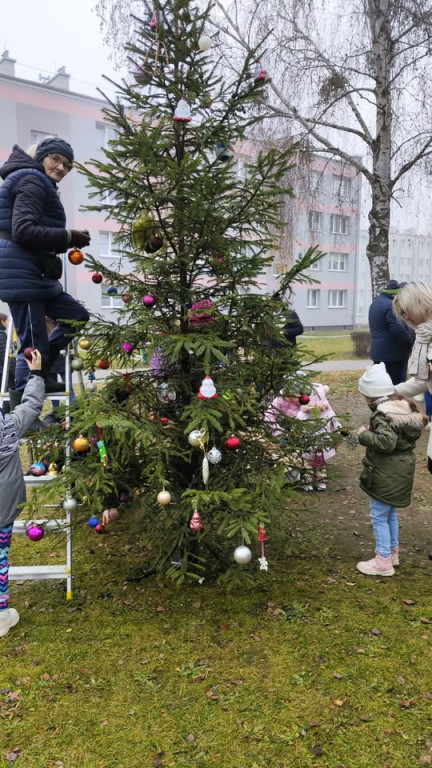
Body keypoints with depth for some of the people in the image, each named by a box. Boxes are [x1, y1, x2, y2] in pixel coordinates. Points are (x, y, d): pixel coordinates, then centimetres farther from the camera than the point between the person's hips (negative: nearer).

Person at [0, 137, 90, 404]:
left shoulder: (41, 185, 25)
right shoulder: (32, 181, -8)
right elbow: (23, 231, -21)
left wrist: (66, 243, 10)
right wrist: (68, 237, -16)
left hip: (34, 273, 10)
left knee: (78, 317, 15)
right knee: (34, 345, -7)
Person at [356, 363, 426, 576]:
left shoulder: (383, 414, -23)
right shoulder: (403, 406, 5)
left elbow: (387, 442, -32)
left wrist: (365, 435, -19)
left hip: (386, 474, -10)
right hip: (400, 471, 10)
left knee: (379, 516, 3)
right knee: (391, 513, 23)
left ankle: (383, 561, 12)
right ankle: (393, 551, 36)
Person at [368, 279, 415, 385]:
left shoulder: (375, 303, 14)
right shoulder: (391, 306, -19)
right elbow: (398, 330, -24)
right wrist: (410, 343, -8)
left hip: (378, 351, 10)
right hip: (392, 353, -10)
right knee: (395, 384, -4)